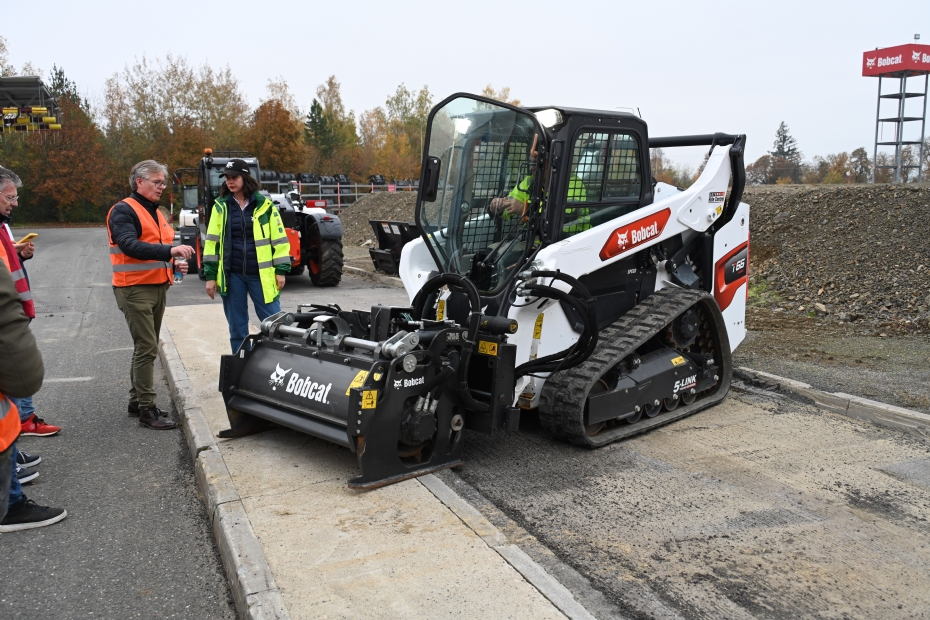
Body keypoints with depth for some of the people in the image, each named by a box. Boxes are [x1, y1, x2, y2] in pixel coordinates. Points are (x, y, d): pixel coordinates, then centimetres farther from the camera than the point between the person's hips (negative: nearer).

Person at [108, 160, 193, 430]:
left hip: (158, 287, 9)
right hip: (135, 289, -9)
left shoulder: (156, 213, 18)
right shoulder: (123, 211, -9)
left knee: (146, 346, 13)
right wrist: (169, 250, -35)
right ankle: (147, 409, -5)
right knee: (147, 348, -10)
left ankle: (137, 400, 23)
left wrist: (175, 263, 5)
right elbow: (129, 245, -25)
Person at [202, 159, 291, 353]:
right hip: (232, 275, 2)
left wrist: (281, 270, -3)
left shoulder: (264, 205, 1)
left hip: (261, 274, -2)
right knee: (237, 326, 8)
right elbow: (212, 242, 7)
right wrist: (210, 275, 2)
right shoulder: (220, 207, 6)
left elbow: (279, 239, 2)